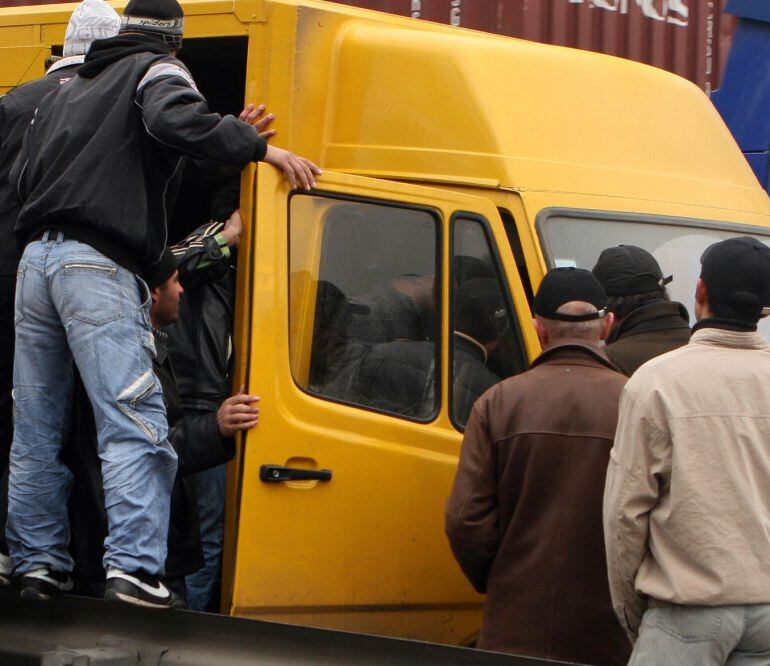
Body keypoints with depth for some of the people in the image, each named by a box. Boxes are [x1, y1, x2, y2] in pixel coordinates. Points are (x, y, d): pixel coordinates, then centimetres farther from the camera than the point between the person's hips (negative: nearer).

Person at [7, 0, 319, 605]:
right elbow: (174, 119, -17)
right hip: (99, 265, -8)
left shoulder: (66, 92, 28)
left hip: (36, 258, 8)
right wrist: (259, 148, -14)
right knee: (135, 425, -13)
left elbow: (23, 175, 28)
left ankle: (37, 563, 15)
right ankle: (133, 566, -24)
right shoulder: (157, 73, 6)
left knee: (36, 432, 12)